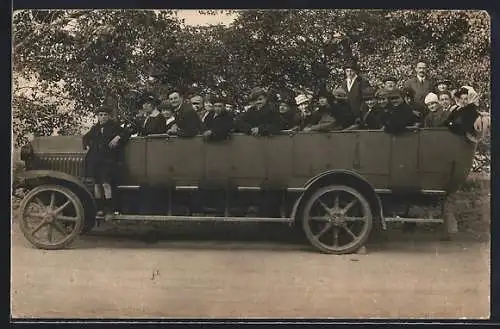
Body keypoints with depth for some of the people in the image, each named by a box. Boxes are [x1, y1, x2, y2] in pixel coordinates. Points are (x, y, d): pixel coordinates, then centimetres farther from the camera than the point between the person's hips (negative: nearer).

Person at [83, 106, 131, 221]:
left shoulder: (114, 126, 4)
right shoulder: (94, 128, 15)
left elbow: (127, 133, 3)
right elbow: (86, 137, 32)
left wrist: (118, 137, -12)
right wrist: (87, 146, 14)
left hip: (108, 159, -5)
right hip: (94, 159, 5)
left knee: (106, 184, -14)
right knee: (96, 184, 6)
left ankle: (109, 211, -11)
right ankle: (100, 208, 15)